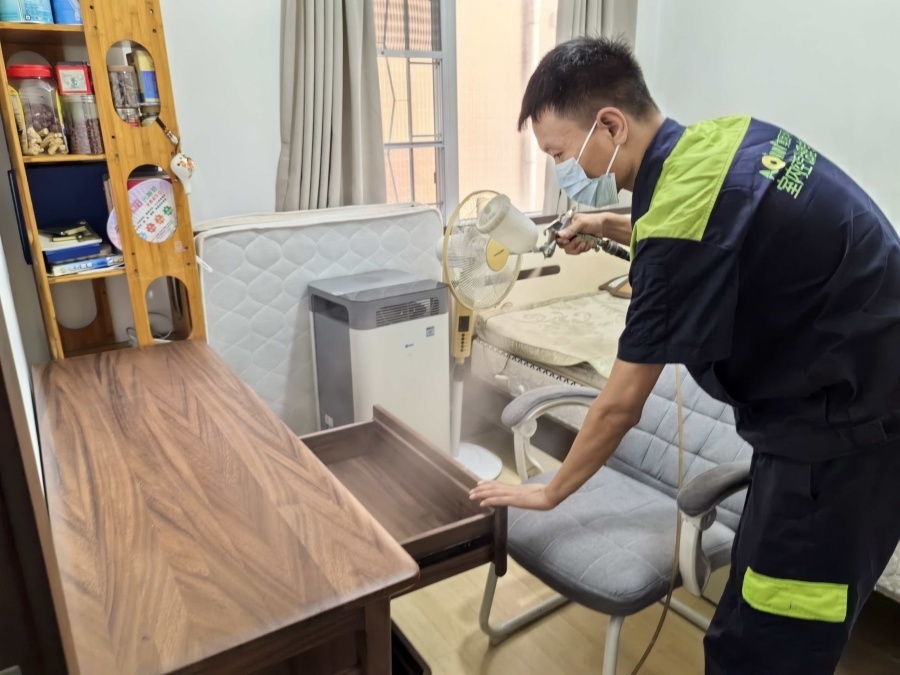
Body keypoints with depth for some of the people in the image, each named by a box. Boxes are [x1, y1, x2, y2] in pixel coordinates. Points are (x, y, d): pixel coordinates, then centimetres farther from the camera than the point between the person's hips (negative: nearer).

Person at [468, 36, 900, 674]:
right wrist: (614, 228, 13)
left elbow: (622, 403, -18)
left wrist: (548, 491, -3)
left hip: (844, 423, -9)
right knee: (765, 616, 19)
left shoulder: (680, 216, -26)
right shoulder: (722, 136, 0)